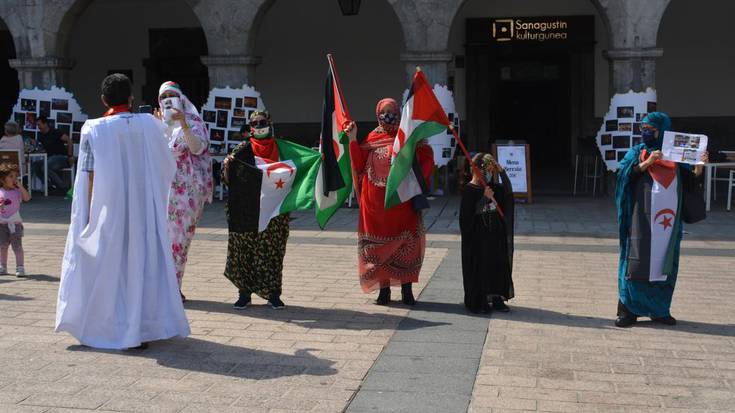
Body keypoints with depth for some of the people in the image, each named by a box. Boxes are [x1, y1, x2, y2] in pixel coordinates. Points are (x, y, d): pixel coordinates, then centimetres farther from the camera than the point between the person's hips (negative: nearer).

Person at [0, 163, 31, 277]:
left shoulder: (18, 191, -1)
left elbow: (27, 198, -17)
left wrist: (20, 186, -17)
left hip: (15, 223, -2)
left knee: (17, 246, -5)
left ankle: (20, 267, 0)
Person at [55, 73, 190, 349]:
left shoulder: (93, 129, -6)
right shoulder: (150, 124, -2)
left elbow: (90, 177, -7)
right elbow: (167, 166, 4)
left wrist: (89, 217, 0)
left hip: (109, 212, -1)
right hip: (145, 213, 1)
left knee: (109, 267, 11)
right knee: (144, 265, 8)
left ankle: (111, 328, 19)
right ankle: (144, 329, 9)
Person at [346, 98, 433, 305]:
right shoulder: (373, 138, 9)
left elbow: (427, 157, 0)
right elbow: (360, 164, 3)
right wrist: (353, 140, -2)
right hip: (376, 201, 2)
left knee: (406, 242, -1)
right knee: (379, 244, 5)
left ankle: (406, 289, 7)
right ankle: (384, 289, 14)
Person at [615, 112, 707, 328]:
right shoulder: (637, 152, 7)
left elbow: (690, 180, 5)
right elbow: (625, 173, -7)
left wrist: (699, 165, -12)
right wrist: (647, 162, -19)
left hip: (668, 218, 2)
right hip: (643, 217, -2)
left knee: (664, 261, 5)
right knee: (638, 260, -5)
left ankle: (659, 309, 14)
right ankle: (628, 310, -2)